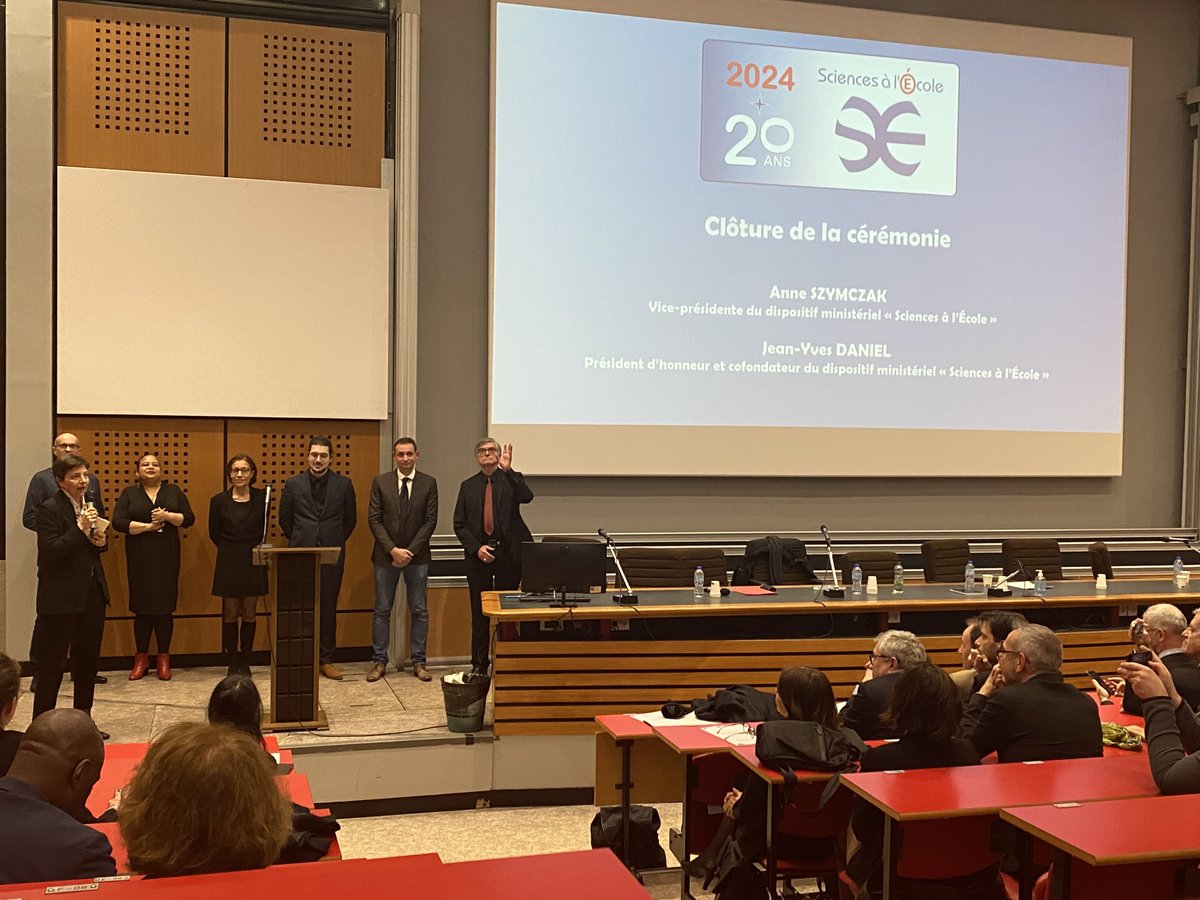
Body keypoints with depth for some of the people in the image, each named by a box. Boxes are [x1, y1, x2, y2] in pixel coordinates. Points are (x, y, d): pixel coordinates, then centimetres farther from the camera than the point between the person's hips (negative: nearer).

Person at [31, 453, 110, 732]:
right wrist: (80, 528, -24)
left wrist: (102, 540, -2)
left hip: (92, 592, 7)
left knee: (88, 660, 15)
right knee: (51, 664, 0)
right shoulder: (49, 509, -11)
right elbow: (50, 551, -19)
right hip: (61, 597, -7)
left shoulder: (90, 504, 9)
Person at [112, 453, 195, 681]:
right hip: (139, 558, 0)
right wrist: (148, 526, -13)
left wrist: (167, 516, -13)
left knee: (165, 606, 0)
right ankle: (141, 659, 12)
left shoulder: (174, 491, 10)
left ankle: (164, 660, 9)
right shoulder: (129, 494, 7)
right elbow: (118, 522, -4)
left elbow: (189, 518, 4)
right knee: (141, 607, 1)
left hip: (167, 557, 0)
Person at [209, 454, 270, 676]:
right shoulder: (219, 500, -2)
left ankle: (245, 663, 15)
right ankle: (232, 664, 12)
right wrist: (231, 550, 8)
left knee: (250, 613, 6)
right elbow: (214, 533, 7)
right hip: (229, 562, -1)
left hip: (254, 561, 1)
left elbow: (265, 529, 6)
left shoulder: (262, 497, -1)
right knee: (230, 614, 3)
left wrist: (255, 550, 3)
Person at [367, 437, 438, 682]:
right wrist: (393, 550, -13)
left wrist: (410, 551, -11)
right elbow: (374, 520, -3)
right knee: (382, 610, 5)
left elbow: (430, 521, -3)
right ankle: (379, 661, 14)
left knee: (420, 611, 5)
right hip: (386, 555, 0)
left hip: (417, 555, 0)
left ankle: (418, 662, 13)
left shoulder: (429, 483, 0)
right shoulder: (380, 482, 0)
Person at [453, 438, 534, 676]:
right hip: (478, 555, 2)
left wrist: (508, 470, -26)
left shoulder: (511, 480, 4)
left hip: (508, 552, -2)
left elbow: (527, 497, -18)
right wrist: (476, 548, -7)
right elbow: (459, 524, 7)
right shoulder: (468, 486, 10)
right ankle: (479, 664, 15)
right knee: (479, 612, 6)